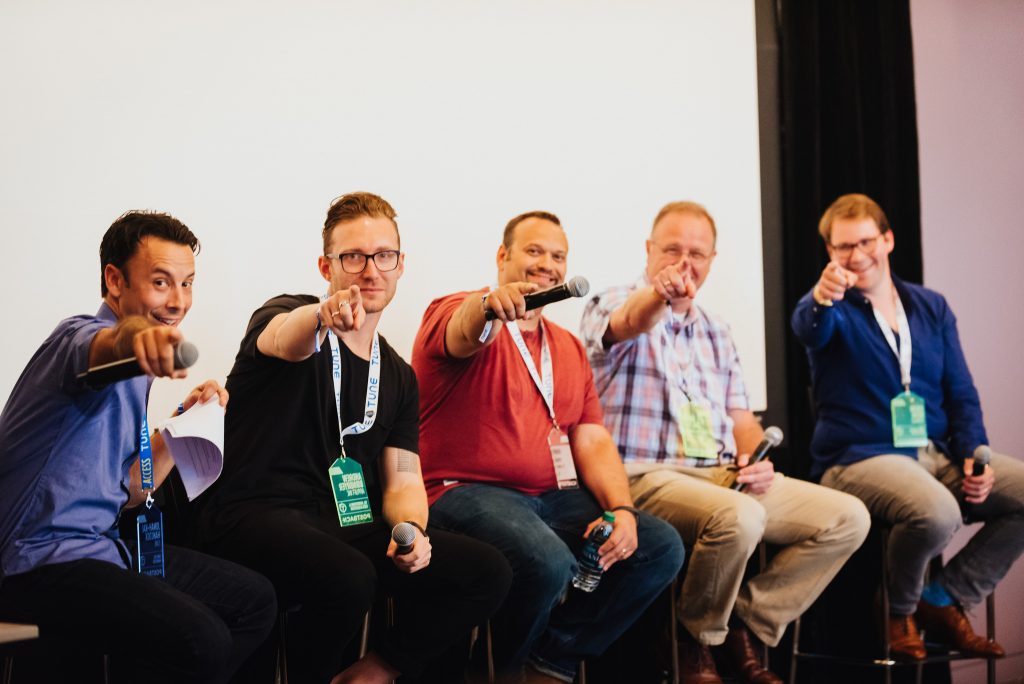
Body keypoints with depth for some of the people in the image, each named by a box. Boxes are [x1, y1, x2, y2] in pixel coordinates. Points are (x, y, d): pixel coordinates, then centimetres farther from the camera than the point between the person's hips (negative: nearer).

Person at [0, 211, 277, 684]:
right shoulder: (81, 336, -13)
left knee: (254, 600, 12)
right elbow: (107, 345, -42)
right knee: (200, 640, -28)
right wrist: (135, 336, -64)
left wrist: (182, 423, 8)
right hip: (39, 559, -10)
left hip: (99, 544, 10)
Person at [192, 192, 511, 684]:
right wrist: (323, 314, -52)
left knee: (487, 573, -12)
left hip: (346, 524, 6)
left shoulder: (399, 376, 17)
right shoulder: (289, 318, -1)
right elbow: (284, 342, -28)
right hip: (254, 514, -6)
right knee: (349, 578, -37)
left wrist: (411, 528, -10)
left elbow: (403, 480, 14)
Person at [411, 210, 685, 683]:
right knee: (548, 561, -35)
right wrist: (490, 304, -53)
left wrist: (621, 509, -4)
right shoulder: (455, 315, -1)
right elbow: (464, 333, -28)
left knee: (661, 547, -12)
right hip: (469, 492, -7)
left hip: (554, 498, 7)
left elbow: (592, 441, 14)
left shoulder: (569, 348, 20)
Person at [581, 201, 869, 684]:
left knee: (847, 518, -8)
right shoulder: (611, 307, 0)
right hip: (645, 476, -7)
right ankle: (696, 641, -10)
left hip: (723, 476, 7)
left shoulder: (715, 332, 22)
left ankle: (747, 626, 0)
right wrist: (658, 295, -49)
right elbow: (631, 323, -26)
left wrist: (757, 462, -1)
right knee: (739, 517, -36)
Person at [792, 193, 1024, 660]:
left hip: (937, 451, 6)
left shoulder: (932, 307, 14)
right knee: (936, 511, -35)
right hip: (859, 459, -6)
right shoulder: (834, 311, -1)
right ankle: (901, 612, -3)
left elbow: (961, 393, 13)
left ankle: (945, 602, 2)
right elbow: (808, 326, -28)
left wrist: (974, 455, -5)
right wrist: (822, 299, -53)